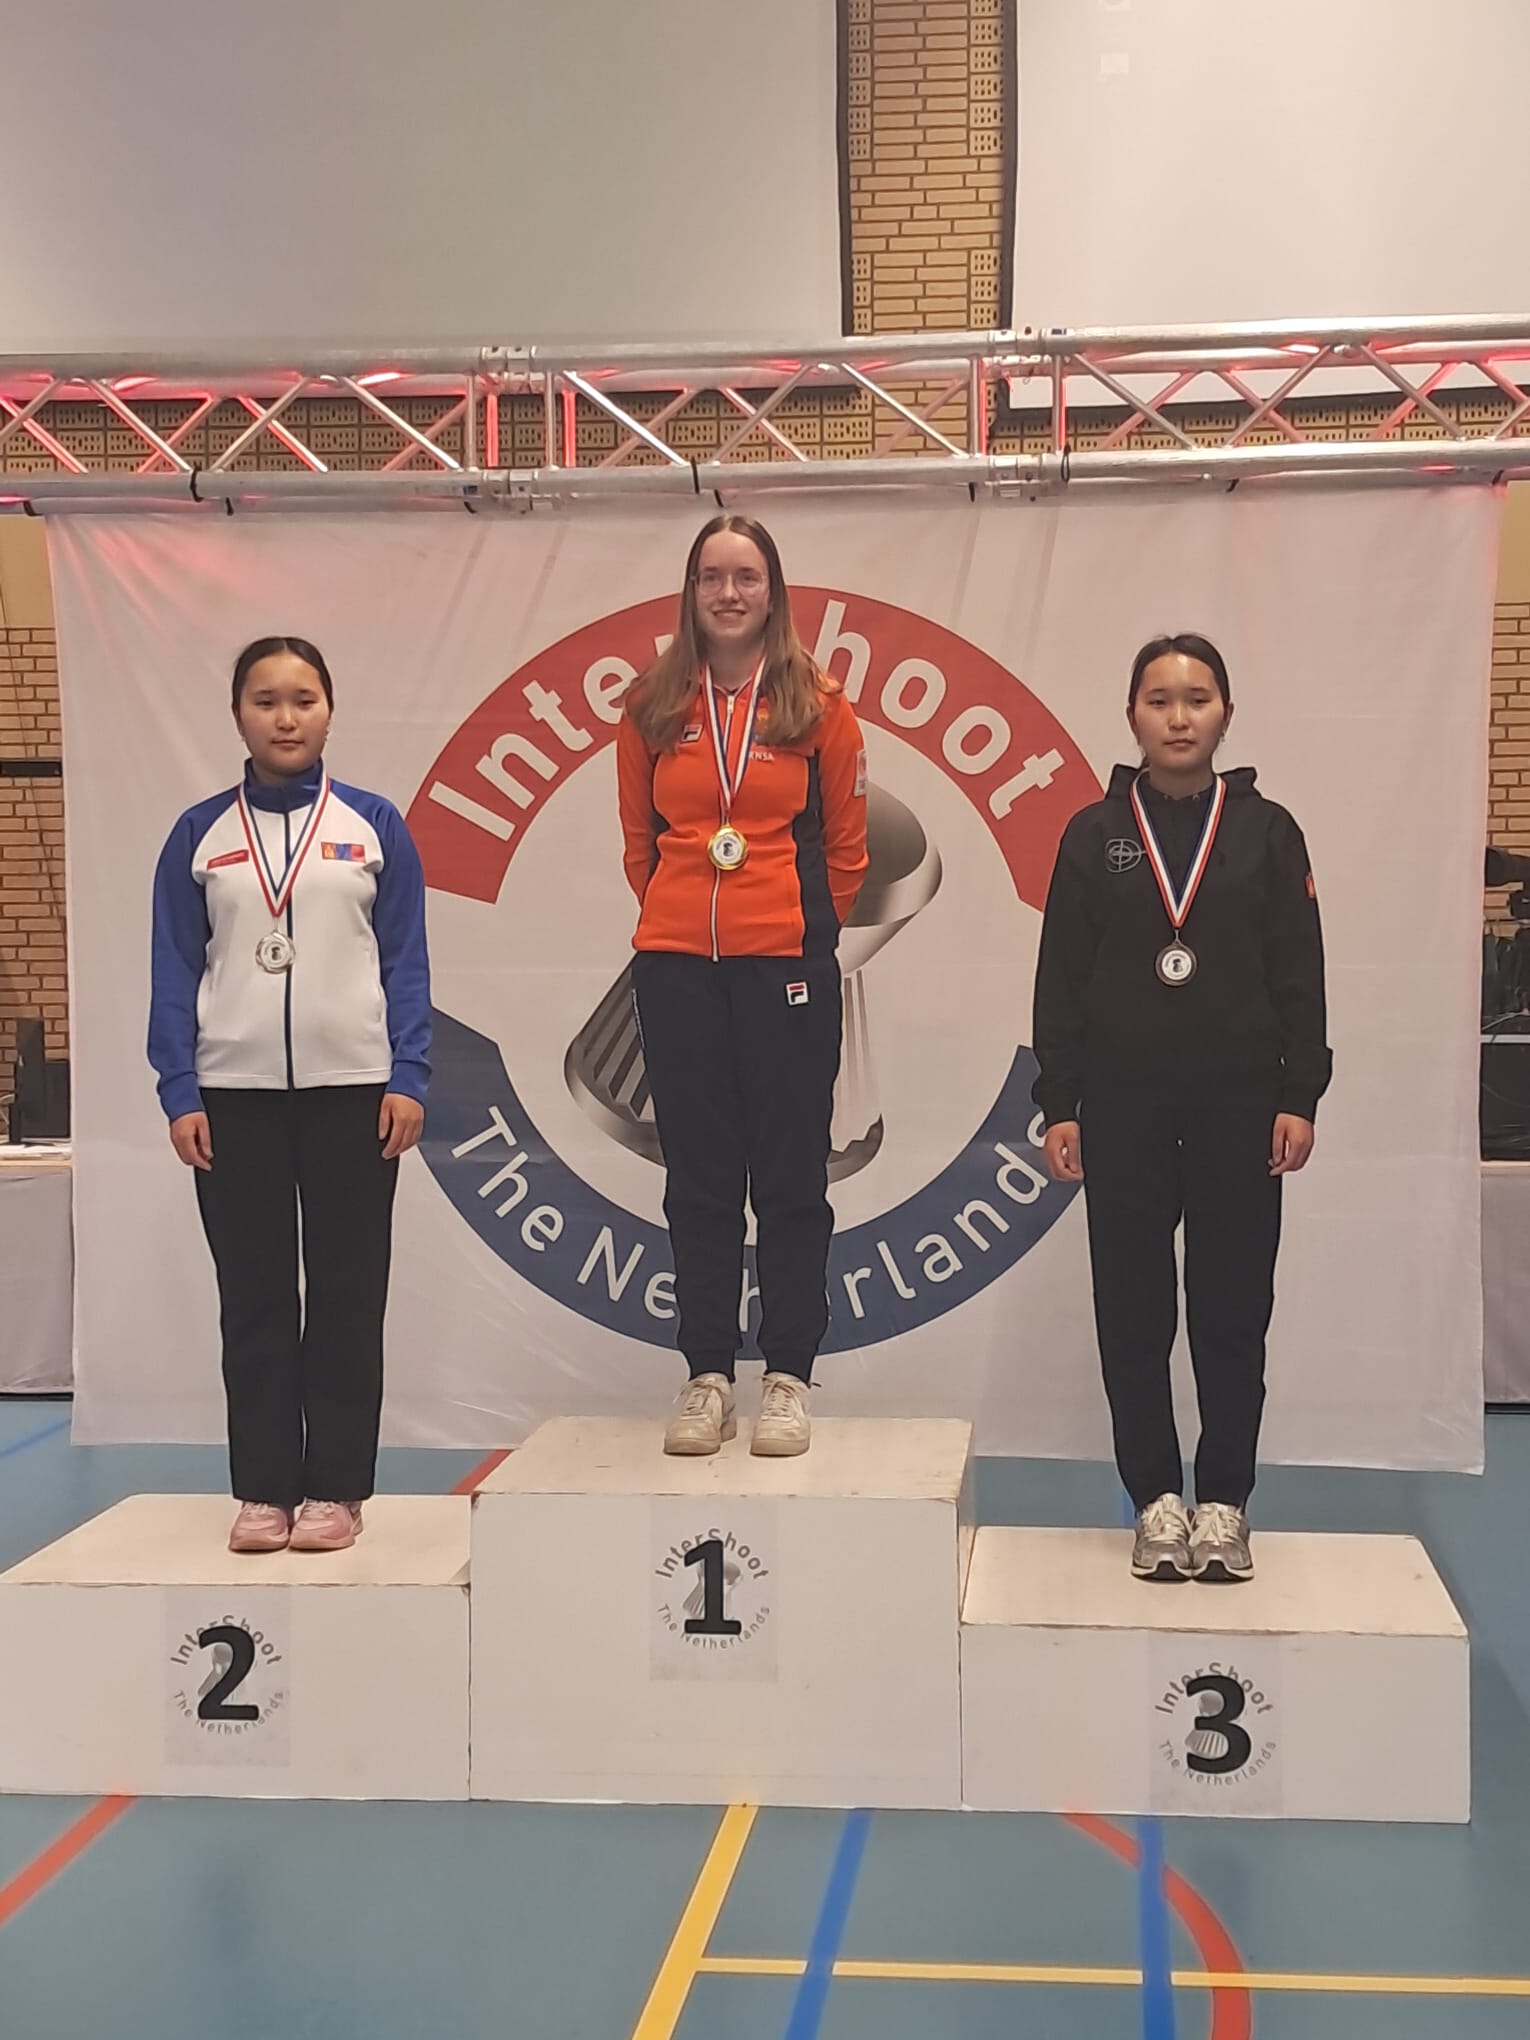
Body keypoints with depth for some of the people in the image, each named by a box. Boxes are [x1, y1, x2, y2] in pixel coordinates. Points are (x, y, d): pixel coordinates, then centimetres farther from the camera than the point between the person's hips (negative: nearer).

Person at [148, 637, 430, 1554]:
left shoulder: (375, 826, 3)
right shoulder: (200, 835, 5)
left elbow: (406, 960, 3)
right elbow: (175, 969, 4)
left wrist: (409, 1077, -6)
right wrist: (180, 1091, -4)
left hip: (353, 1090, -1)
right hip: (235, 1094, 1)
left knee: (346, 1296, 4)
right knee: (254, 1298, 6)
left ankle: (336, 1488, 12)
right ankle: (264, 1487, 15)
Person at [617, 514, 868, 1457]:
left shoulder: (818, 702, 1)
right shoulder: (653, 706, 7)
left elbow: (845, 848, 6)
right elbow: (639, 840, 15)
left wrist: (804, 926, 10)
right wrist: (683, 916, 14)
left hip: (787, 967, -2)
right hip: (677, 967, 2)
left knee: (791, 1176, 3)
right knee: (699, 1178, 8)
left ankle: (789, 1380, 12)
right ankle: (708, 1377, 16)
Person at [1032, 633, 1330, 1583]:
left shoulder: (1267, 830, 3)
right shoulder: (1094, 834, 3)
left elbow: (1300, 976, 3)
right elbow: (1062, 979, 2)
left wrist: (1300, 1097, -4)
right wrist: (1059, 1105, -3)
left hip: (1239, 1103, 0)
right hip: (1123, 1106, 0)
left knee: (1233, 1308, 3)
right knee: (1133, 1309, 4)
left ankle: (1225, 1502, 15)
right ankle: (1157, 1499, 16)